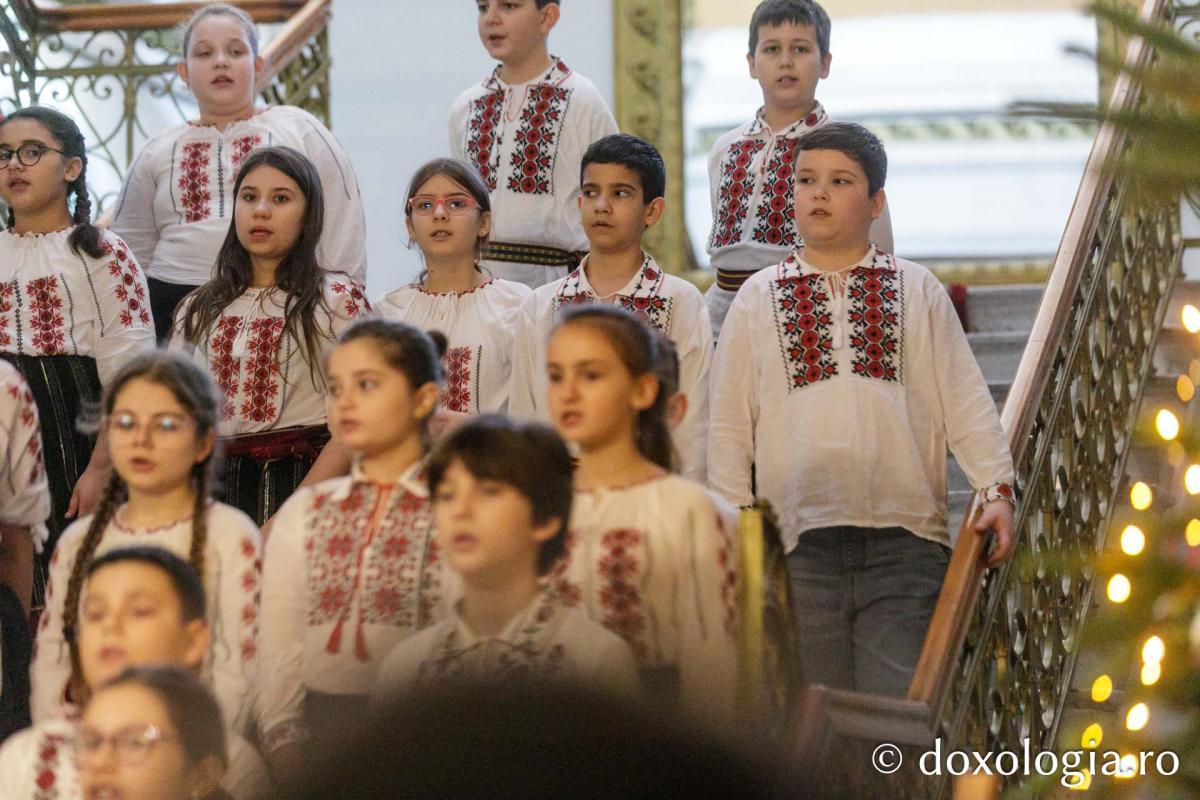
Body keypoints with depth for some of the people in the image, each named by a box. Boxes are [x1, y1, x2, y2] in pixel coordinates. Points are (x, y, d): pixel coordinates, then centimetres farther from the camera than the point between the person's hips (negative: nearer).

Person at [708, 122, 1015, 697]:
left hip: (903, 539, -1)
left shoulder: (917, 291, 13)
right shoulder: (758, 299, 14)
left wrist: (996, 487, -5)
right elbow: (728, 428, 14)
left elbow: (966, 401, 8)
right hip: (798, 544, 1)